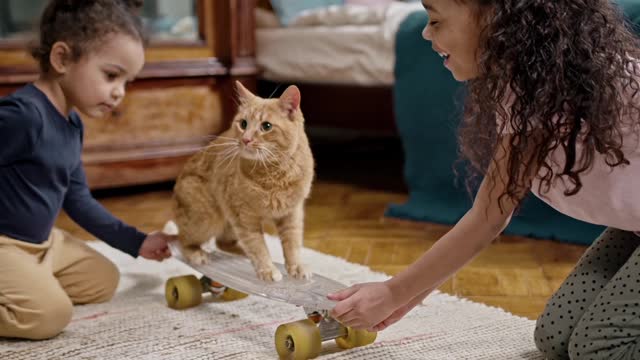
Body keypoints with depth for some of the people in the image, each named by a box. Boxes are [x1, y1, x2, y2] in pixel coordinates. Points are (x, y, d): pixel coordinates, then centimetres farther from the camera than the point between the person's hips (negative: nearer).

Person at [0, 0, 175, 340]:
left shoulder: (71, 124, 5)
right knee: (48, 313, -26)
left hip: (42, 241, 10)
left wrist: (136, 242, 13)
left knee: (103, 280, 17)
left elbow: (77, 199, 14)